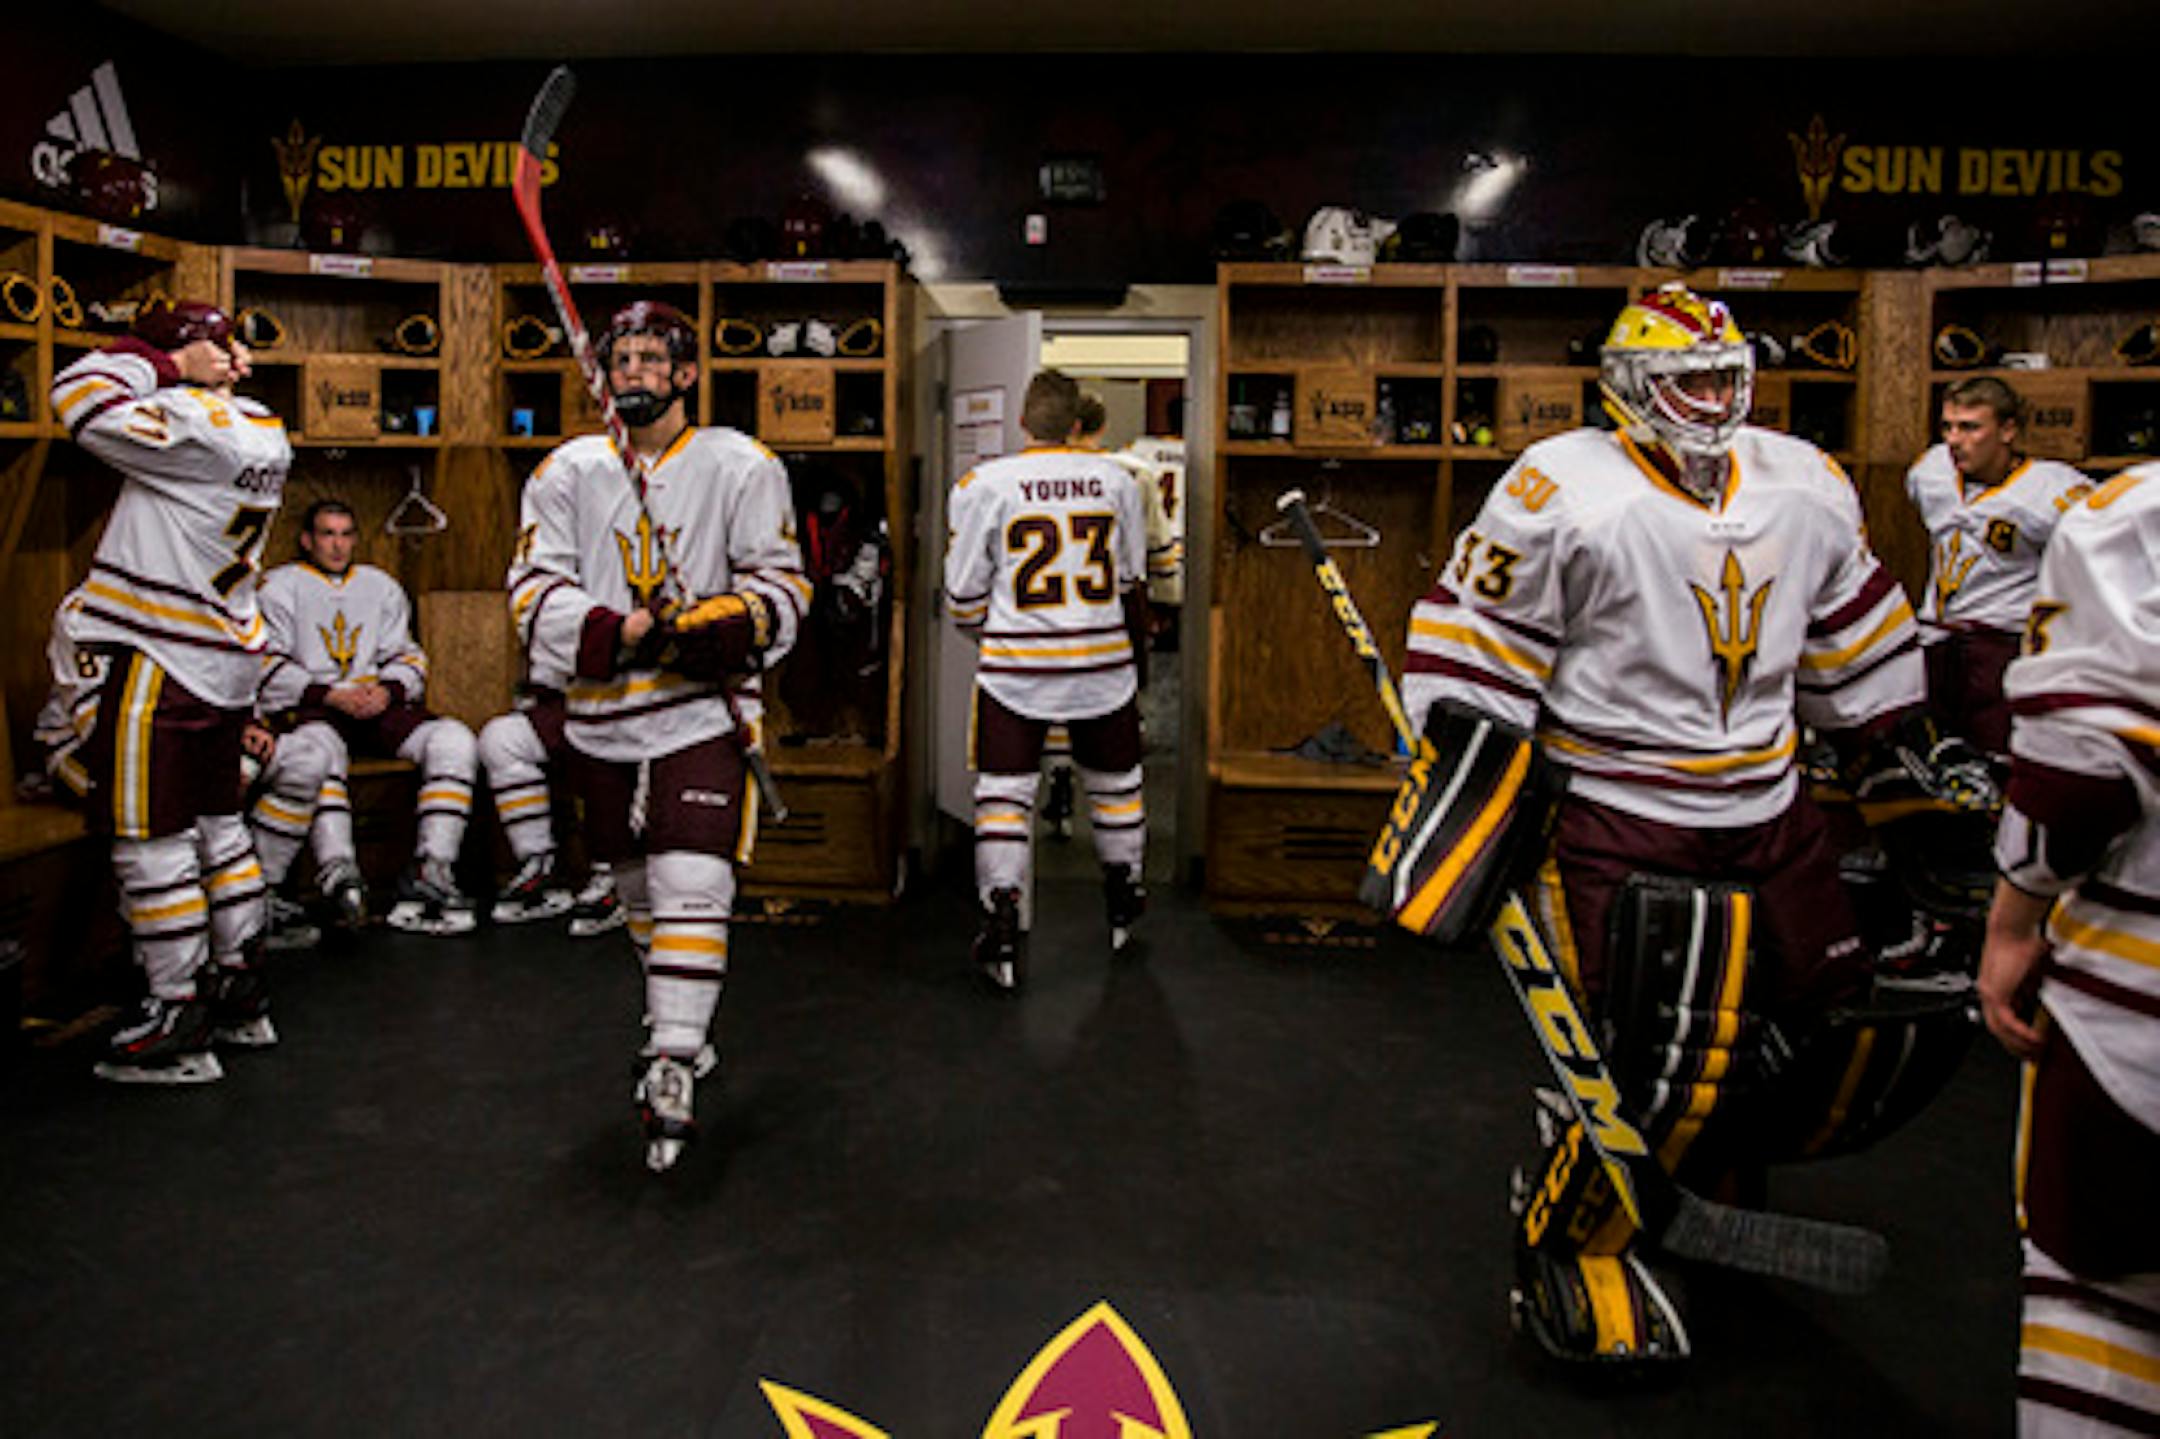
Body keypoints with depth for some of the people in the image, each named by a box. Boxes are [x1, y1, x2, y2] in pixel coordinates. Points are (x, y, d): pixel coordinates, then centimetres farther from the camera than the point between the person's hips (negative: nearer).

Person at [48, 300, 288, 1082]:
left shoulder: (194, 425, -18)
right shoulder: (263, 432, 9)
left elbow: (81, 401, -17)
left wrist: (149, 356, -6)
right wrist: (185, 368, 7)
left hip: (159, 662, -9)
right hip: (228, 658, 9)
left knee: (150, 839, -1)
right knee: (217, 821, 17)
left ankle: (180, 1022, 6)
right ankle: (241, 992, 26)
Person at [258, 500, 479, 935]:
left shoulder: (381, 586, 23)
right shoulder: (279, 586, 10)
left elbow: (407, 655, 19)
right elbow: (268, 667, -1)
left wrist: (387, 690, -4)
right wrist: (333, 696, -14)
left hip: (379, 705, 4)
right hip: (307, 709, -4)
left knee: (453, 739, -23)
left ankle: (430, 870, -30)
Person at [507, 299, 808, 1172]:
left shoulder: (741, 467, -1)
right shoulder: (569, 472, 7)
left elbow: (781, 585, -1)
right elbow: (534, 591, 1)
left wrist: (716, 627, -20)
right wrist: (615, 632, -17)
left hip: (704, 708, -4)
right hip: (604, 714, 4)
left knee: (691, 886, -15)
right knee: (638, 888, 17)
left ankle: (671, 1075, -11)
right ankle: (676, 1020, 41)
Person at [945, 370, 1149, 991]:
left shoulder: (984, 484, -5)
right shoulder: (1115, 480, 3)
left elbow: (964, 595, -1)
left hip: (1016, 668, -2)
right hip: (1103, 662, 3)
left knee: (1003, 792, 5)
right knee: (1114, 780, 19)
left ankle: (1002, 921, -1)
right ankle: (1123, 905, 34)